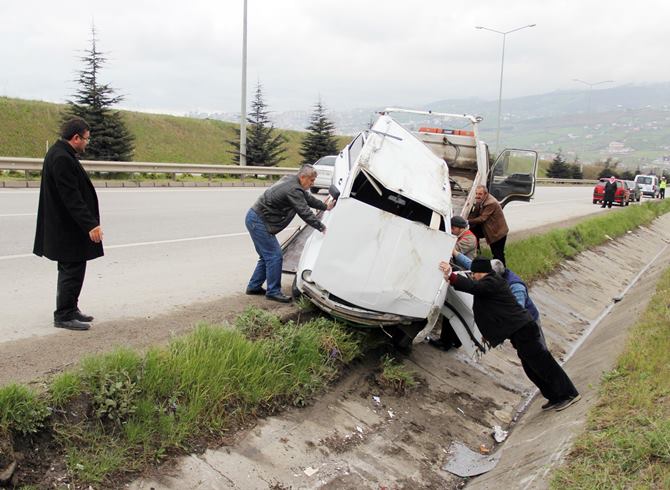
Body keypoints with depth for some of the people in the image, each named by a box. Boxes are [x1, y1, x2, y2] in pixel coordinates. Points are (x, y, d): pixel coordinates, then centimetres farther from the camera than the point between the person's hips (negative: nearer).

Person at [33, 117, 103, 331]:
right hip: (68, 229, -11)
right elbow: (72, 197, -25)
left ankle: (70, 310, 29)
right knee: (72, 271, -3)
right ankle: (64, 316, 5)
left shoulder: (60, 154, 13)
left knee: (70, 271, 18)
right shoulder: (62, 159, -20)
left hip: (64, 227, 11)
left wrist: (89, 223, 21)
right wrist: (90, 225, -25)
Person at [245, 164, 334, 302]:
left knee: (267, 256, 17)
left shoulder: (292, 181, 11)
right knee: (274, 256, -8)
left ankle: (254, 286, 25)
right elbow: (305, 213, -23)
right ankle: (273, 291, -1)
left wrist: (325, 207, 24)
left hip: (254, 219, 11)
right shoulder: (294, 190, -22)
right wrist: (322, 228, -20)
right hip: (258, 222, -11)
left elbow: (308, 199, 23)